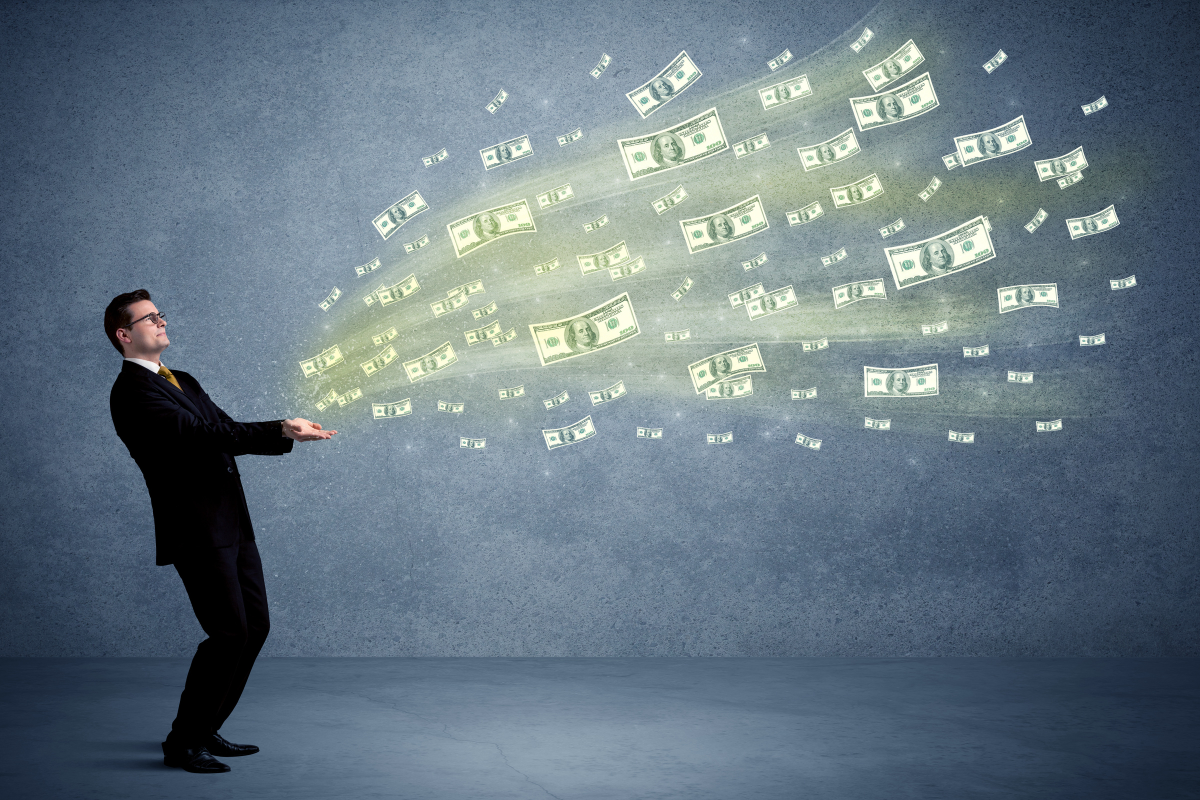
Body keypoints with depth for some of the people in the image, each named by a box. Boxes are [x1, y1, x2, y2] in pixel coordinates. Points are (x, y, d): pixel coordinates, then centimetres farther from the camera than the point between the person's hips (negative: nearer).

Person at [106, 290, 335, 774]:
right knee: (229, 633, -11)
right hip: (196, 529, -9)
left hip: (232, 524, 9)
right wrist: (281, 432, -25)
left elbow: (227, 431, 15)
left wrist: (285, 431, -4)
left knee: (255, 625, 10)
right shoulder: (132, 391, -10)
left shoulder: (184, 383, 20)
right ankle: (183, 742, 3)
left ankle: (205, 730, 22)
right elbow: (200, 434, -22)